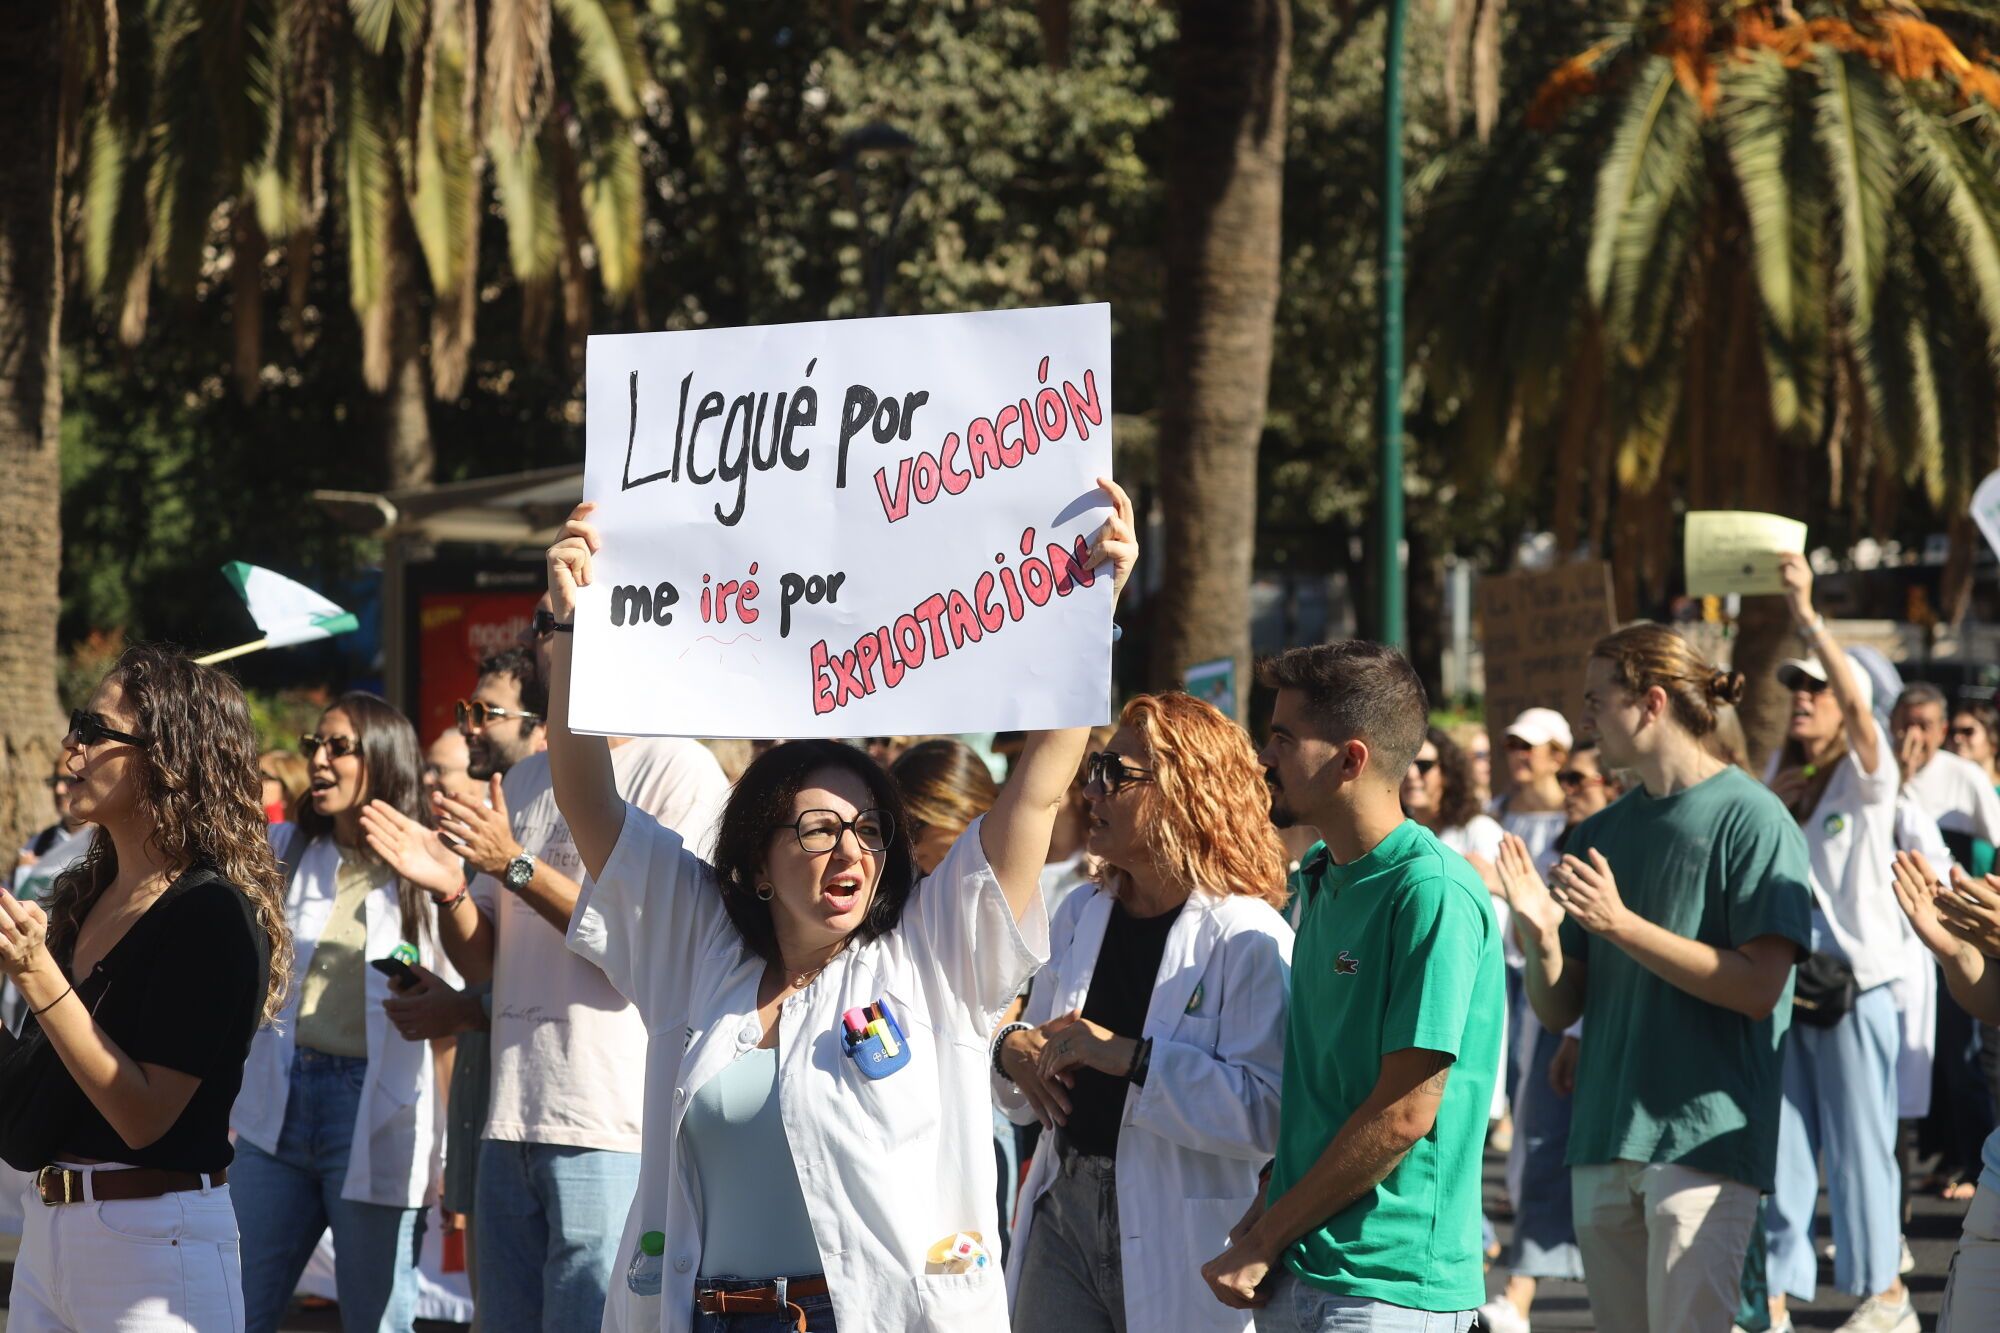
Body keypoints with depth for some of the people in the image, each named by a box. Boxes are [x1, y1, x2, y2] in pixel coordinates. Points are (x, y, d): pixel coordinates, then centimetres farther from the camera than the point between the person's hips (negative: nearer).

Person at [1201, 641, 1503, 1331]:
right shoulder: (1324, 880, 13)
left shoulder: (1434, 896, -15)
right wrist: (1262, 1216, 4)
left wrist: (1263, 1243, -12)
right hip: (1291, 1275, 8)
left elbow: (1405, 1113, -18)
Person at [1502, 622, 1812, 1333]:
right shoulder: (1599, 834, 14)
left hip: (1703, 1135, -7)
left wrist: (1621, 925, -18)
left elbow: (1759, 987, -14)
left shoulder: (1749, 818, -6)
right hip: (1605, 1141, 7)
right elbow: (1557, 1009, 13)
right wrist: (1541, 937, -8)